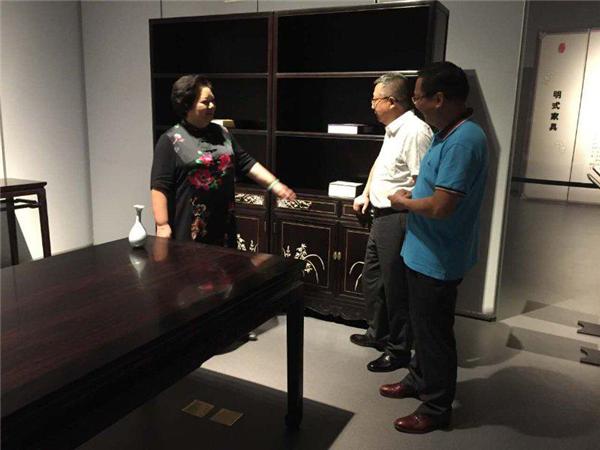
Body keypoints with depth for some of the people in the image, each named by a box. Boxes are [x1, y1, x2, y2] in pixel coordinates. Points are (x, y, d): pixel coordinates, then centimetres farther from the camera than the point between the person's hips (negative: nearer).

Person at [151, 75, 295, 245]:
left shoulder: (222, 133, 11)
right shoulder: (171, 141, -8)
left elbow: (246, 162, 11)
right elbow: (160, 187, -11)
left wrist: (275, 185, 1)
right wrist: (162, 225, -16)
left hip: (223, 223, 6)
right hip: (188, 227, -5)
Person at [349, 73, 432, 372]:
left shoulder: (415, 131, -20)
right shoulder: (392, 130, 13)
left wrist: (398, 202, -18)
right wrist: (366, 194, 23)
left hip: (398, 219, -10)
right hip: (381, 216, 10)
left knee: (395, 286, 1)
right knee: (372, 277, 20)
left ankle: (399, 350, 18)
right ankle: (378, 334, 37)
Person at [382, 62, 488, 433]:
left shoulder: (463, 141, -25)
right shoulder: (450, 133, 7)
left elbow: (440, 207, -29)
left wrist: (404, 201, -12)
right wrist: (411, 196, 2)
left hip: (437, 259, -10)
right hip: (426, 252, 10)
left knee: (435, 332, 6)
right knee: (423, 325, 23)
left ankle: (436, 408, 24)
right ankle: (420, 380, 43)